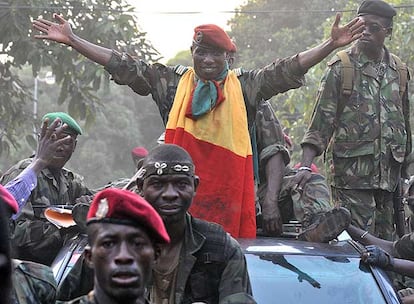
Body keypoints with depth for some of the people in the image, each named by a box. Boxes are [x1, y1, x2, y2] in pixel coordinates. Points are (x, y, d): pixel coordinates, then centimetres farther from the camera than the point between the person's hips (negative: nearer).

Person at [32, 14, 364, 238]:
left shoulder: (246, 85, 10)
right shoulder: (171, 81, 10)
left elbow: (287, 70, 6)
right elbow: (124, 66, 9)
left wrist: (332, 45, -4)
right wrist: (72, 40, 7)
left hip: (229, 186, 0)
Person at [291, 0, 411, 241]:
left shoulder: (398, 71, 13)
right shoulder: (342, 67, -1)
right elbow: (321, 120, -5)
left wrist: (405, 167, 20)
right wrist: (306, 166, -15)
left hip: (390, 173, 5)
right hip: (352, 172, -5)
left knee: (386, 238, 6)